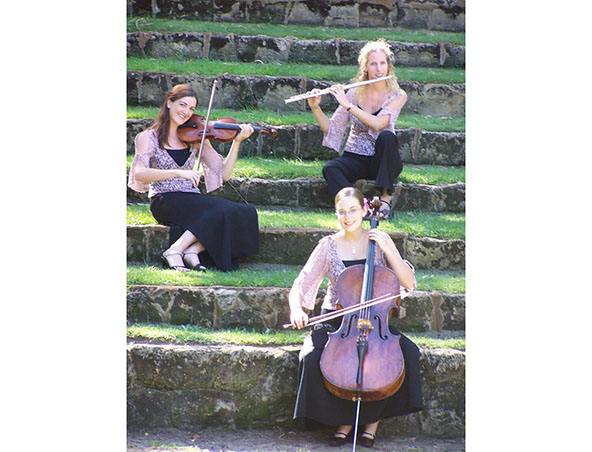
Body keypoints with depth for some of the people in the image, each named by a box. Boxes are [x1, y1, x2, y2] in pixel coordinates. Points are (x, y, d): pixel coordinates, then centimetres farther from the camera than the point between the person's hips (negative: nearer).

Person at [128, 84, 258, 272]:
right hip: (165, 201, -5)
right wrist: (178, 172, -26)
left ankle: (192, 251, -22)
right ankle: (175, 251, -24)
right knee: (221, 211, -29)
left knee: (245, 214, -21)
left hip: (192, 200, 5)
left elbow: (223, 174, 8)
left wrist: (237, 142, -4)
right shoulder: (149, 137, 3)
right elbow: (139, 173, -15)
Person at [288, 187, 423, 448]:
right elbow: (300, 287, -2)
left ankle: (372, 418, -9)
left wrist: (388, 249, -16)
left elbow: (408, 283, -6)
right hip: (335, 322, -1)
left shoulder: (380, 241, 2)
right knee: (311, 357, -29)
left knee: (408, 352, -26)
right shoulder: (329, 246, 0)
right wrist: (296, 309, -23)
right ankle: (344, 419, -9)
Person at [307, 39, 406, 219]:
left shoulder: (397, 96, -5)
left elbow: (377, 124, -24)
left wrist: (347, 105, -26)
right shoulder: (355, 93, 0)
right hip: (355, 158, 1)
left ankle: (386, 197, -27)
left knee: (387, 136, -33)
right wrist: (315, 108, -18)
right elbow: (331, 129, -2)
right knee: (330, 168, -30)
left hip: (382, 160, -1)